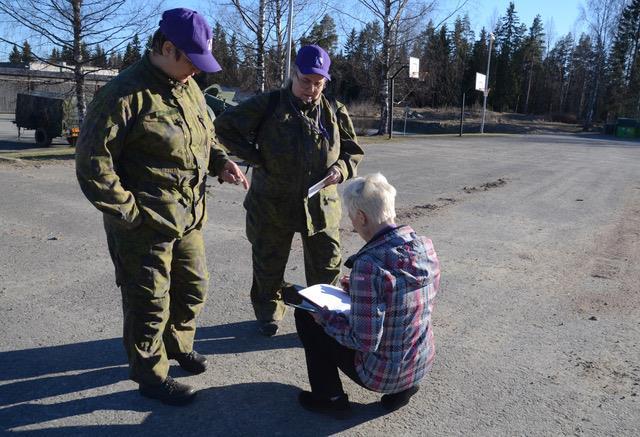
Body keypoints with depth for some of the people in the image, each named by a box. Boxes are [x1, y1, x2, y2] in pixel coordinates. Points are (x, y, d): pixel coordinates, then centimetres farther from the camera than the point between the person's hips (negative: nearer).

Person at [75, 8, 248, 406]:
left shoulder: (189, 88, 8)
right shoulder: (126, 93, -18)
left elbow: (206, 134, 22)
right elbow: (92, 161, -18)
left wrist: (222, 162, 2)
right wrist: (127, 211, -17)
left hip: (189, 219, 8)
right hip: (145, 225, -8)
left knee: (194, 287, 22)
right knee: (151, 304, 7)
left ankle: (178, 345, 48)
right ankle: (152, 375, 29)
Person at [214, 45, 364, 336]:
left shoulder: (334, 112, 3)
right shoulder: (268, 105, -7)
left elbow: (354, 150, 12)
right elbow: (224, 126, -4)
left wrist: (341, 169, -10)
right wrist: (256, 158, -9)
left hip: (321, 205, 2)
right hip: (272, 204, -2)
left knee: (326, 265, 9)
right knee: (269, 264, 13)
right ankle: (268, 313, 37)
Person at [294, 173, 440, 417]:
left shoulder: (368, 266, -30)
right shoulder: (426, 247, -8)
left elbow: (365, 341, -25)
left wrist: (325, 317, -10)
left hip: (381, 375, -6)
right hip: (423, 364, 7)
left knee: (306, 315, 7)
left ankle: (330, 398, 17)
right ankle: (403, 386, 21)